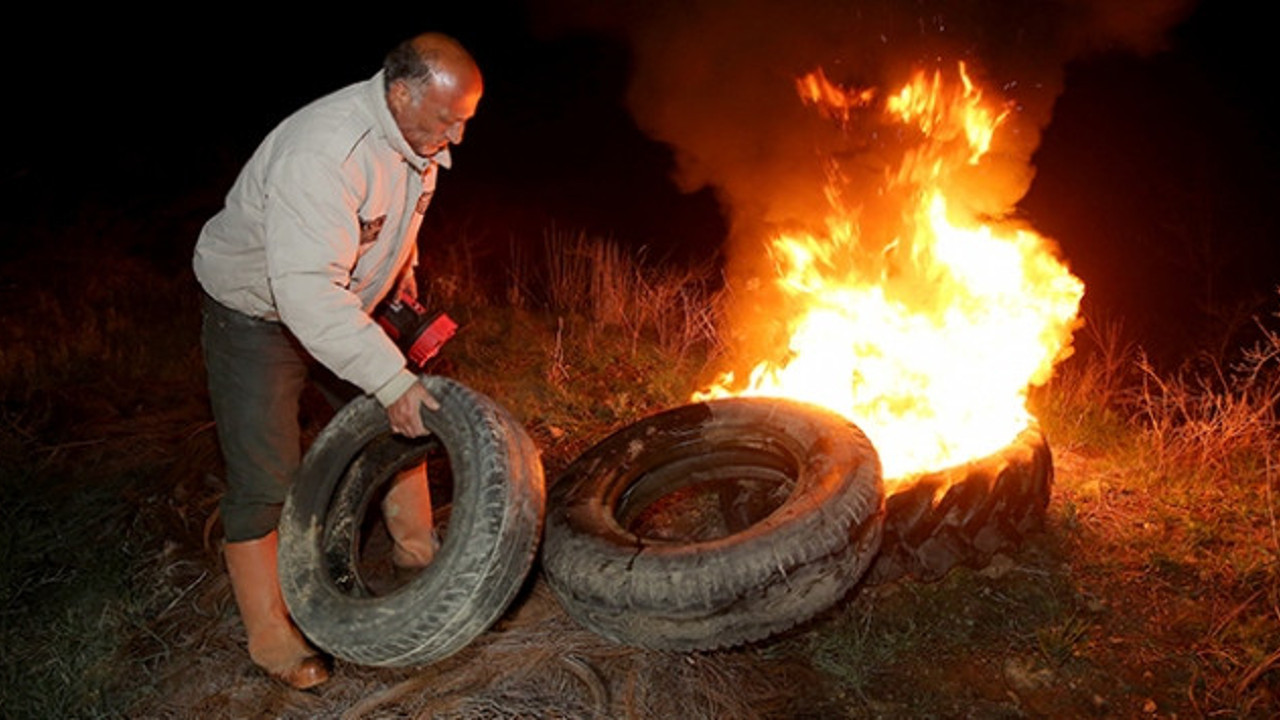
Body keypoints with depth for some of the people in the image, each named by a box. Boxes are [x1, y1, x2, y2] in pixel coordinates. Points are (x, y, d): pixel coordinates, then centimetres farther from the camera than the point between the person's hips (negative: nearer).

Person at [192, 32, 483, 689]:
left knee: (408, 415, 12)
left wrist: (401, 268, 24)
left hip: (342, 299, 8)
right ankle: (268, 633, 9)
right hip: (255, 310, -8)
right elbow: (307, 290, -44)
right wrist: (390, 379, -46)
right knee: (264, 480, -6)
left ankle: (416, 550, 31)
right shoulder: (323, 154, -37)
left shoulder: (416, 133, -9)